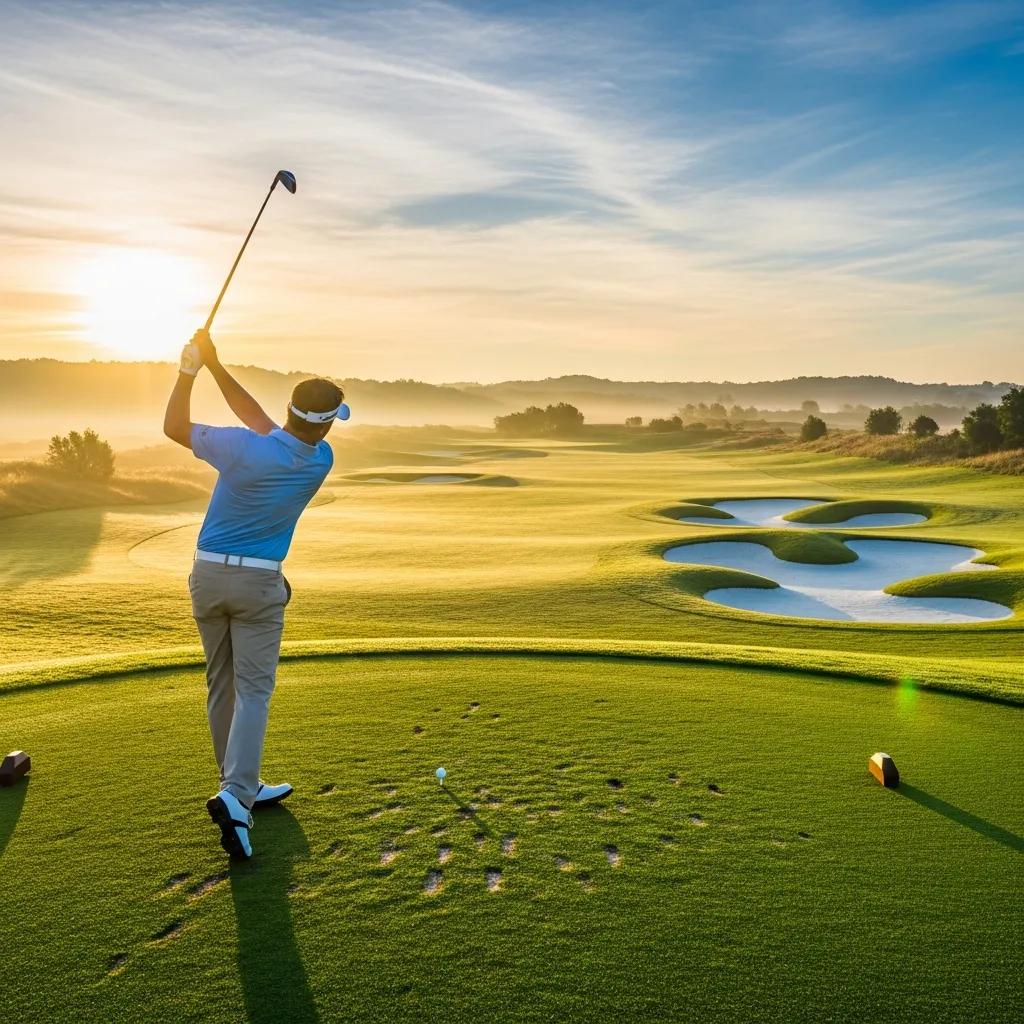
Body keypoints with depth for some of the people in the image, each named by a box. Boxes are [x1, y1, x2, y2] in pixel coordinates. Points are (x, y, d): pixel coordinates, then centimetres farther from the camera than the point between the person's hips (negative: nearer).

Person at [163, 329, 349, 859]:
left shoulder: (244, 450, -17)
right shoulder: (321, 461, -9)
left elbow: (174, 427, 0)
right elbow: (261, 422, 3)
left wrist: (190, 368, 4)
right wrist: (216, 367, 4)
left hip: (208, 574, 2)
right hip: (259, 582, -1)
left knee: (221, 685, 14)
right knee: (253, 690, 2)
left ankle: (242, 786, 26)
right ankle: (235, 795, -13)